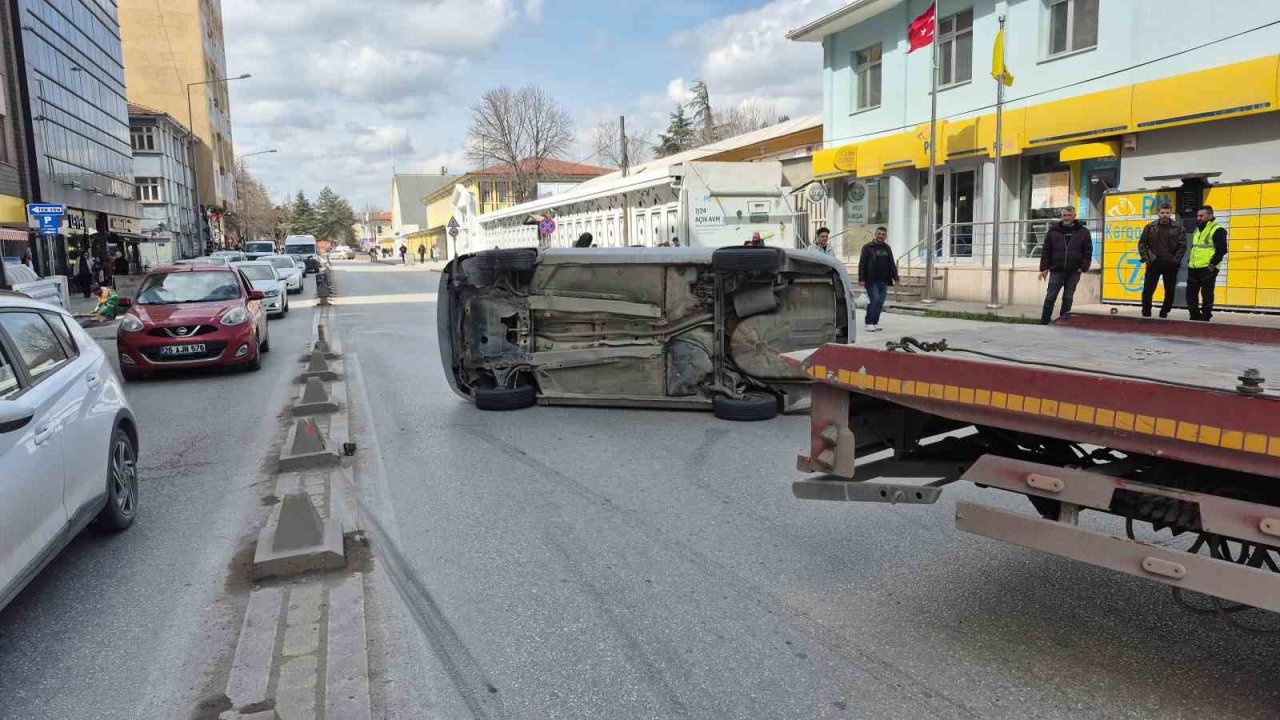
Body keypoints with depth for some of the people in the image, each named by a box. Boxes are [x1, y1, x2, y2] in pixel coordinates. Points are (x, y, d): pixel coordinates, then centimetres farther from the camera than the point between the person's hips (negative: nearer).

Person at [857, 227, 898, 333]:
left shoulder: (887, 248, 16)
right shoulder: (867, 247, -1)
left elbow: (892, 264, 19)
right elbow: (862, 264, -5)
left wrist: (895, 278, 12)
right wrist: (861, 279, -12)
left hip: (884, 281, 6)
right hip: (871, 281, -6)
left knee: (880, 303, 5)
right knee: (874, 300, -13)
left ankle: (875, 323, 14)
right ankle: (869, 323, -5)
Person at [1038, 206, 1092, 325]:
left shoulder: (1083, 232, 6)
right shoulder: (1053, 231, 5)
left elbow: (1088, 251, 6)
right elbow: (1046, 251, 4)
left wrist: (1084, 267, -4)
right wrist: (1044, 268, -2)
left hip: (1074, 272, 1)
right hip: (1056, 270, 0)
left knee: (1068, 298, 7)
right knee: (1050, 297, -2)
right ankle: (1044, 322, 2)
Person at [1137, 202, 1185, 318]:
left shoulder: (1178, 227, 1)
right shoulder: (1150, 227, 3)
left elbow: (1182, 246, 1)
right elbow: (1142, 244, 7)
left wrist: (1175, 260, -8)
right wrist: (1146, 258, -4)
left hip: (1170, 265, 0)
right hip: (1153, 264, 0)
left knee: (1170, 291, 4)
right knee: (1147, 290, -4)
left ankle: (1164, 313, 18)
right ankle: (1146, 313, 8)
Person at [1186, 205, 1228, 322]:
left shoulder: (1217, 230, -6)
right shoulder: (1198, 230, 20)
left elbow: (1222, 250, -12)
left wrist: (1212, 264, -17)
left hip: (1207, 268, -8)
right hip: (1193, 268, 8)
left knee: (1206, 294, -3)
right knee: (1191, 293, 7)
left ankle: (1205, 317, 4)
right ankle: (1195, 316, 16)